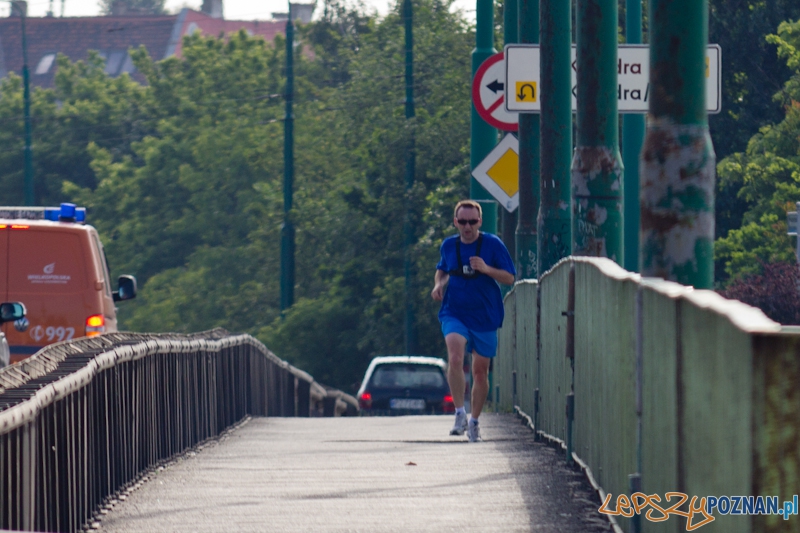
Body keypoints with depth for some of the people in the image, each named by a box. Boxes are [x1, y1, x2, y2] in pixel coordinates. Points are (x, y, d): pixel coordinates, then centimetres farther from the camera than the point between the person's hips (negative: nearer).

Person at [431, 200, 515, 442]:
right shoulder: (448, 246, 4)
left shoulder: (493, 244, -5)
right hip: (454, 313, 0)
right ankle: (460, 413, -21)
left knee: (480, 370, 8)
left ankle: (474, 420, 24)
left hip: (485, 316, 0)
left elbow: (509, 278, -4)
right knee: (455, 358, -25)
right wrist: (438, 284, 2)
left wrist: (486, 269, -21)